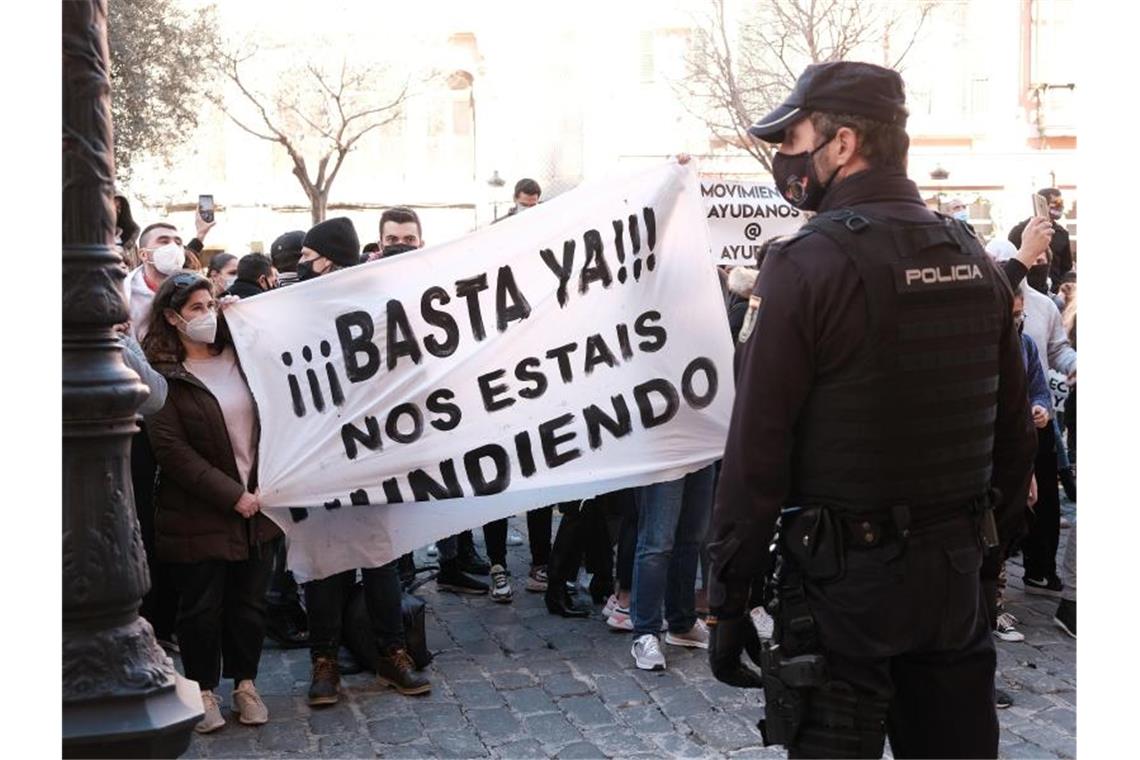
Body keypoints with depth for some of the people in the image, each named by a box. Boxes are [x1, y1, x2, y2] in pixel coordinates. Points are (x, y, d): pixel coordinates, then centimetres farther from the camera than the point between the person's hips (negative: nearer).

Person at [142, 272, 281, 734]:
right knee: (201, 607, 6)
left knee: (249, 602, 11)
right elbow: (171, 449, -14)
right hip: (199, 513, -4)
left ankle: (245, 683, 26)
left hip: (256, 504, 4)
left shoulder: (239, 356, 7)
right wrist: (231, 494, -16)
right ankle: (205, 689, 22)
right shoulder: (161, 374, -8)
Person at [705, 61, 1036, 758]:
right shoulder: (975, 259, 6)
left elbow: (757, 451, -16)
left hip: (844, 576, -6)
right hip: (956, 573, 6)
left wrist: (729, 601, -9)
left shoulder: (807, 264, -14)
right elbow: (1014, 433, 11)